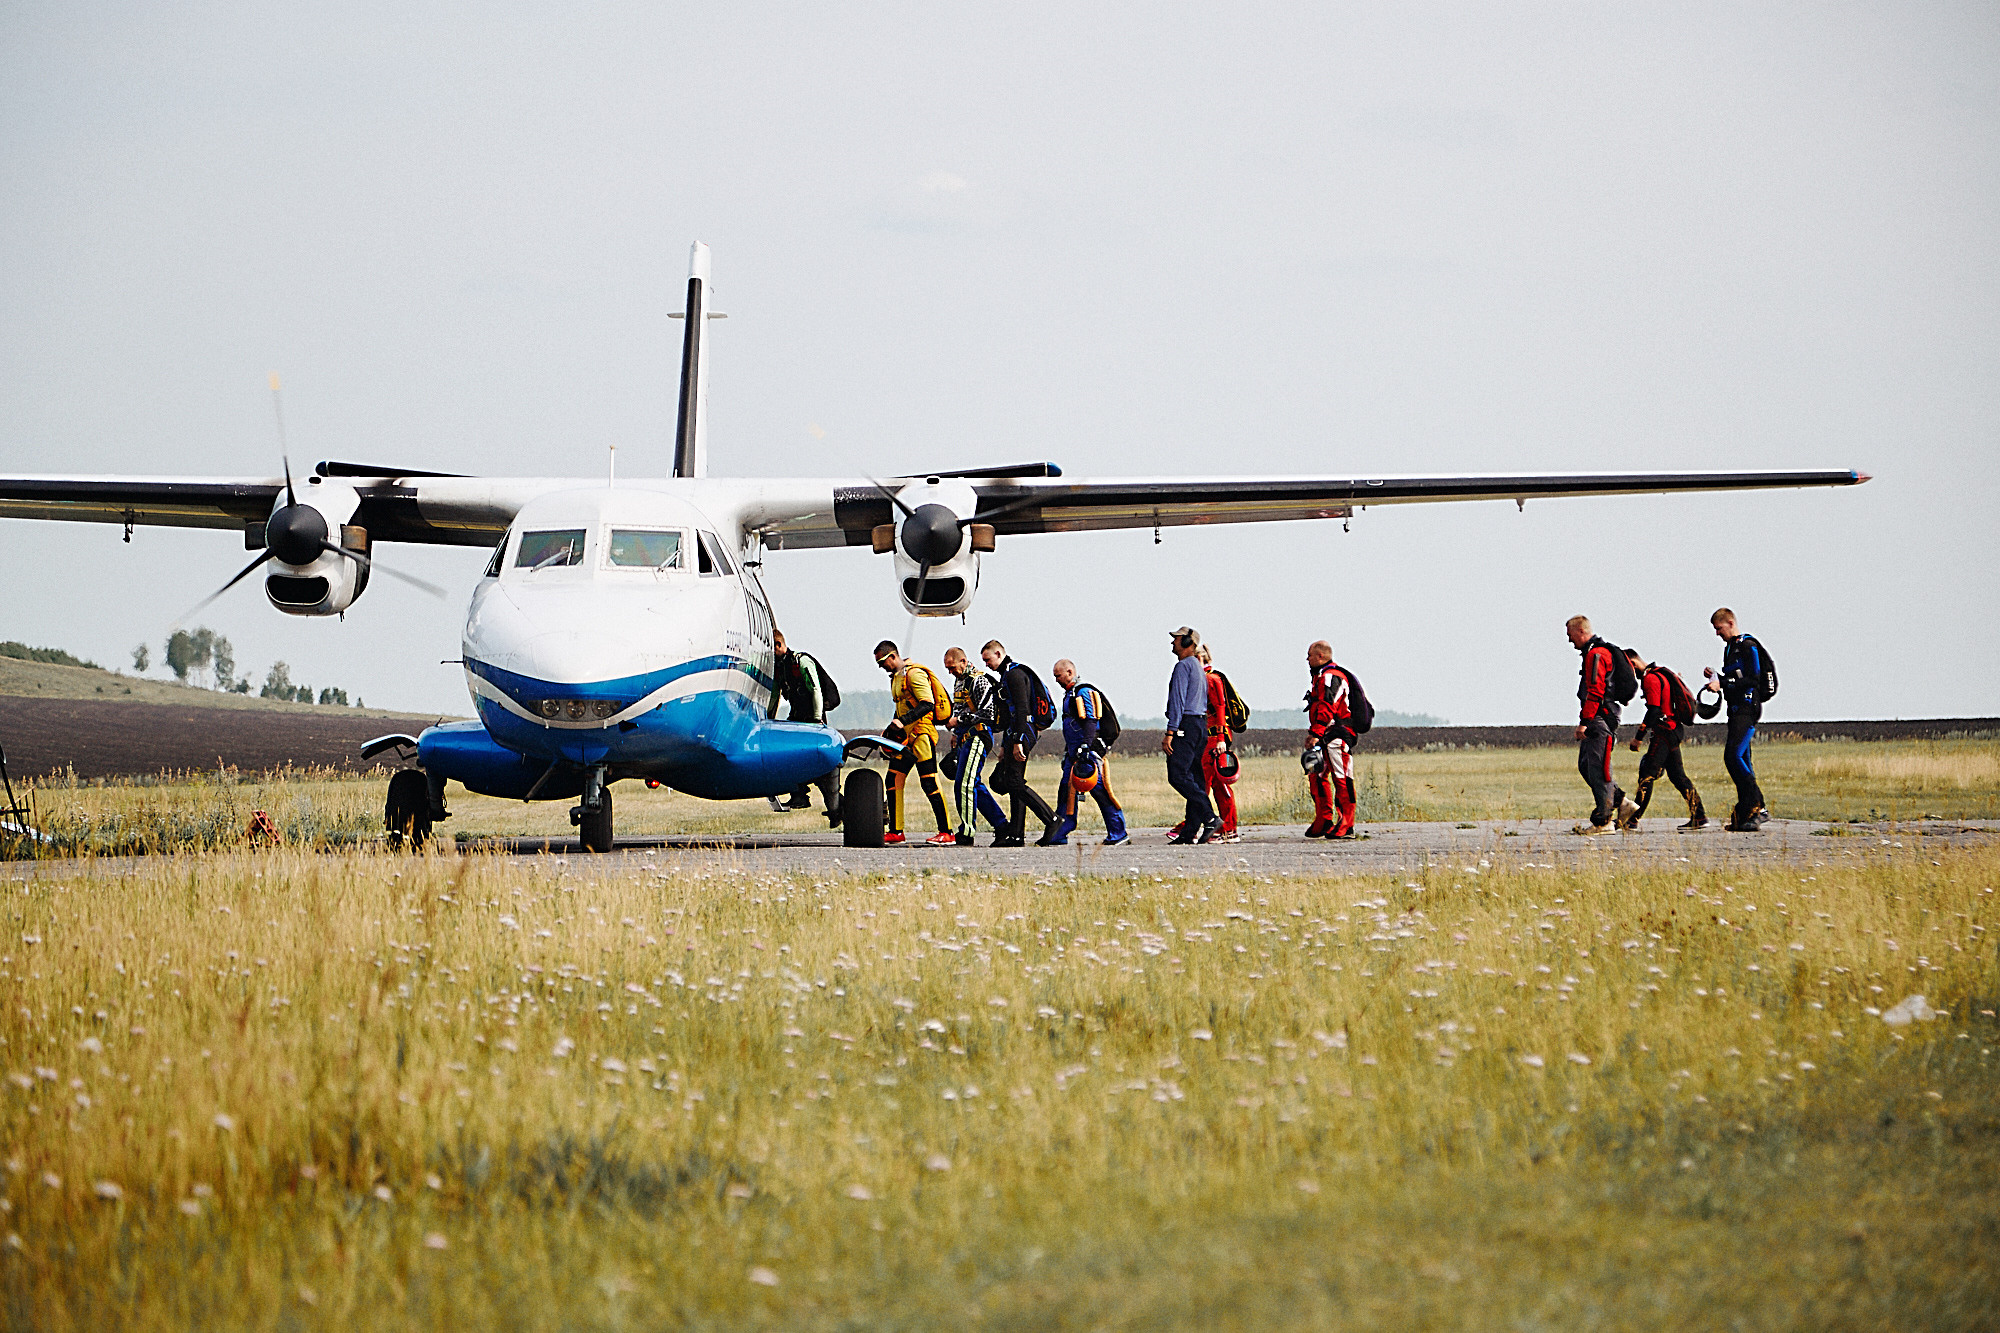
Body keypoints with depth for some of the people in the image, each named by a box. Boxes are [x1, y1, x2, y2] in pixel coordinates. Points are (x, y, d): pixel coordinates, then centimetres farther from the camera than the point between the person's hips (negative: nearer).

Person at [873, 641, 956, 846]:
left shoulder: (915, 673, -11)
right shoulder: (896, 677, 19)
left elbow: (927, 705, -20)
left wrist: (903, 721, -28)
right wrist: (890, 732, 20)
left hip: (921, 735, -10)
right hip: (906, 737, 10)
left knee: (929, 784, -10)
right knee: (894, 781, 5)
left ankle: (946, 833, -8)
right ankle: (896, 832, 10)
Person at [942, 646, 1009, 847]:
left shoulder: (979, 681, -12)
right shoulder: (958, 681, 19)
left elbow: (987, 713, -19)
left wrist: (959, 720, -17)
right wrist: (955, 733, 23)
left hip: (977, 735, -10)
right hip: (964, 737, 10)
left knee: (965, 783, -14)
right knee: (974, 785, 10)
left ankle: (966, 832, -13)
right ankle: (1001, 825, 16)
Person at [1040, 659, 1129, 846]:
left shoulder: (1084, 692, -10)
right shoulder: (1070, 694, 21)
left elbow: (1090, 722, -20)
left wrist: (1085, 747, -28)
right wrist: (1068, 753, 28)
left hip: (1089, 751, -10)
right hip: (1074, 752, 10)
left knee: (1099, 790, -9)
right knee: (1067, 791, 5)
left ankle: (1118, 833, -5)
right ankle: (1057, 836, 5)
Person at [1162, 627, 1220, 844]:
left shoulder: (1183, 666, -9)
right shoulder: (1198, 668, 22)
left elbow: (1178, 701, -16)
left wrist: (1170, 732, -19)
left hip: (1186, 725, -10)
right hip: (1201, 723, 10)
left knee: (1178, 776, -15)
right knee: (1193, 778, 6)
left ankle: (1210, 818, -22)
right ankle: (1190, 832, 4)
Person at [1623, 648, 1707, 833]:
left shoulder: (1650, 679, -14)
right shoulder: (1660, 673, 18)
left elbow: (1654, 711, -21)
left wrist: (1639, 738, -17)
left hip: (1664, 732, -10)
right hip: (1674, 731, 10)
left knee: (1647, 774, -10)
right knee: (1677, 775, 12)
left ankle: (1633, 821, -13)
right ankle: (1699, 818, 10)